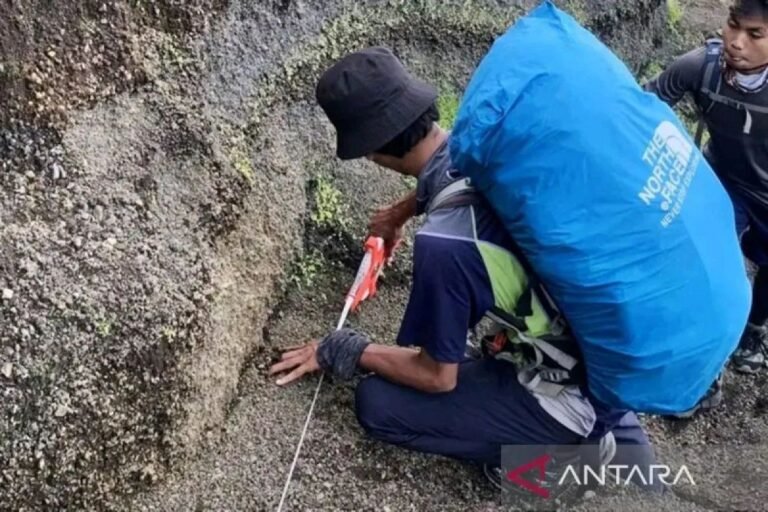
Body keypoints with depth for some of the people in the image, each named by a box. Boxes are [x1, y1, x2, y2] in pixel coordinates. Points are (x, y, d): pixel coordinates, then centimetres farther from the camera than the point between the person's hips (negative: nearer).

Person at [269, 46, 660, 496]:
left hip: (580, 391, -7)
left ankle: (571, 443, 3)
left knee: (378, 405, -4)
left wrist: (341, 352, -1)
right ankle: (606, 426, 20)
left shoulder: (444, 244, -30)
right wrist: (404, 211, 37)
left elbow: (438, 377, -14)